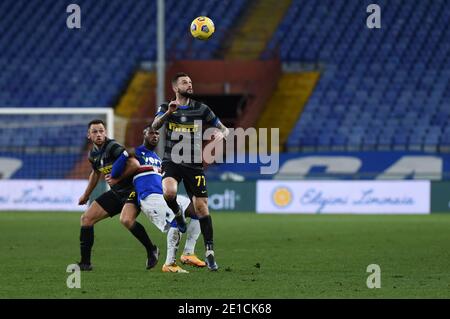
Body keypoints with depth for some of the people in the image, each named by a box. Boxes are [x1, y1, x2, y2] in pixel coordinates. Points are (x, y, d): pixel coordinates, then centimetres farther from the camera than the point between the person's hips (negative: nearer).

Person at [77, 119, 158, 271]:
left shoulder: (113, 147, -19)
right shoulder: (93, 154, 7)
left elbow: (134, 165, -28)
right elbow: (96, 173, 28)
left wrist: (117, 178, -18)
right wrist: (86, 195, 35)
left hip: (131, 188, -9)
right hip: (116, 192, 9)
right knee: (86, 218, 2)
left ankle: (151, 250, -9)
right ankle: (85, 262, 7)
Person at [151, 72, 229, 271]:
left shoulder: (201, 109, 6)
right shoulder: (166, 108, 5)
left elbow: (224, 129, 8)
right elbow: (155, 125, -15)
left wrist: (222, 134, -17)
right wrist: (168, 113, -34)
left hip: (194, 165, 1)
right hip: (171, 163, -1)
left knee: (201, 206, -4)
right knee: (169, 192, -31)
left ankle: (210, 252, 4)